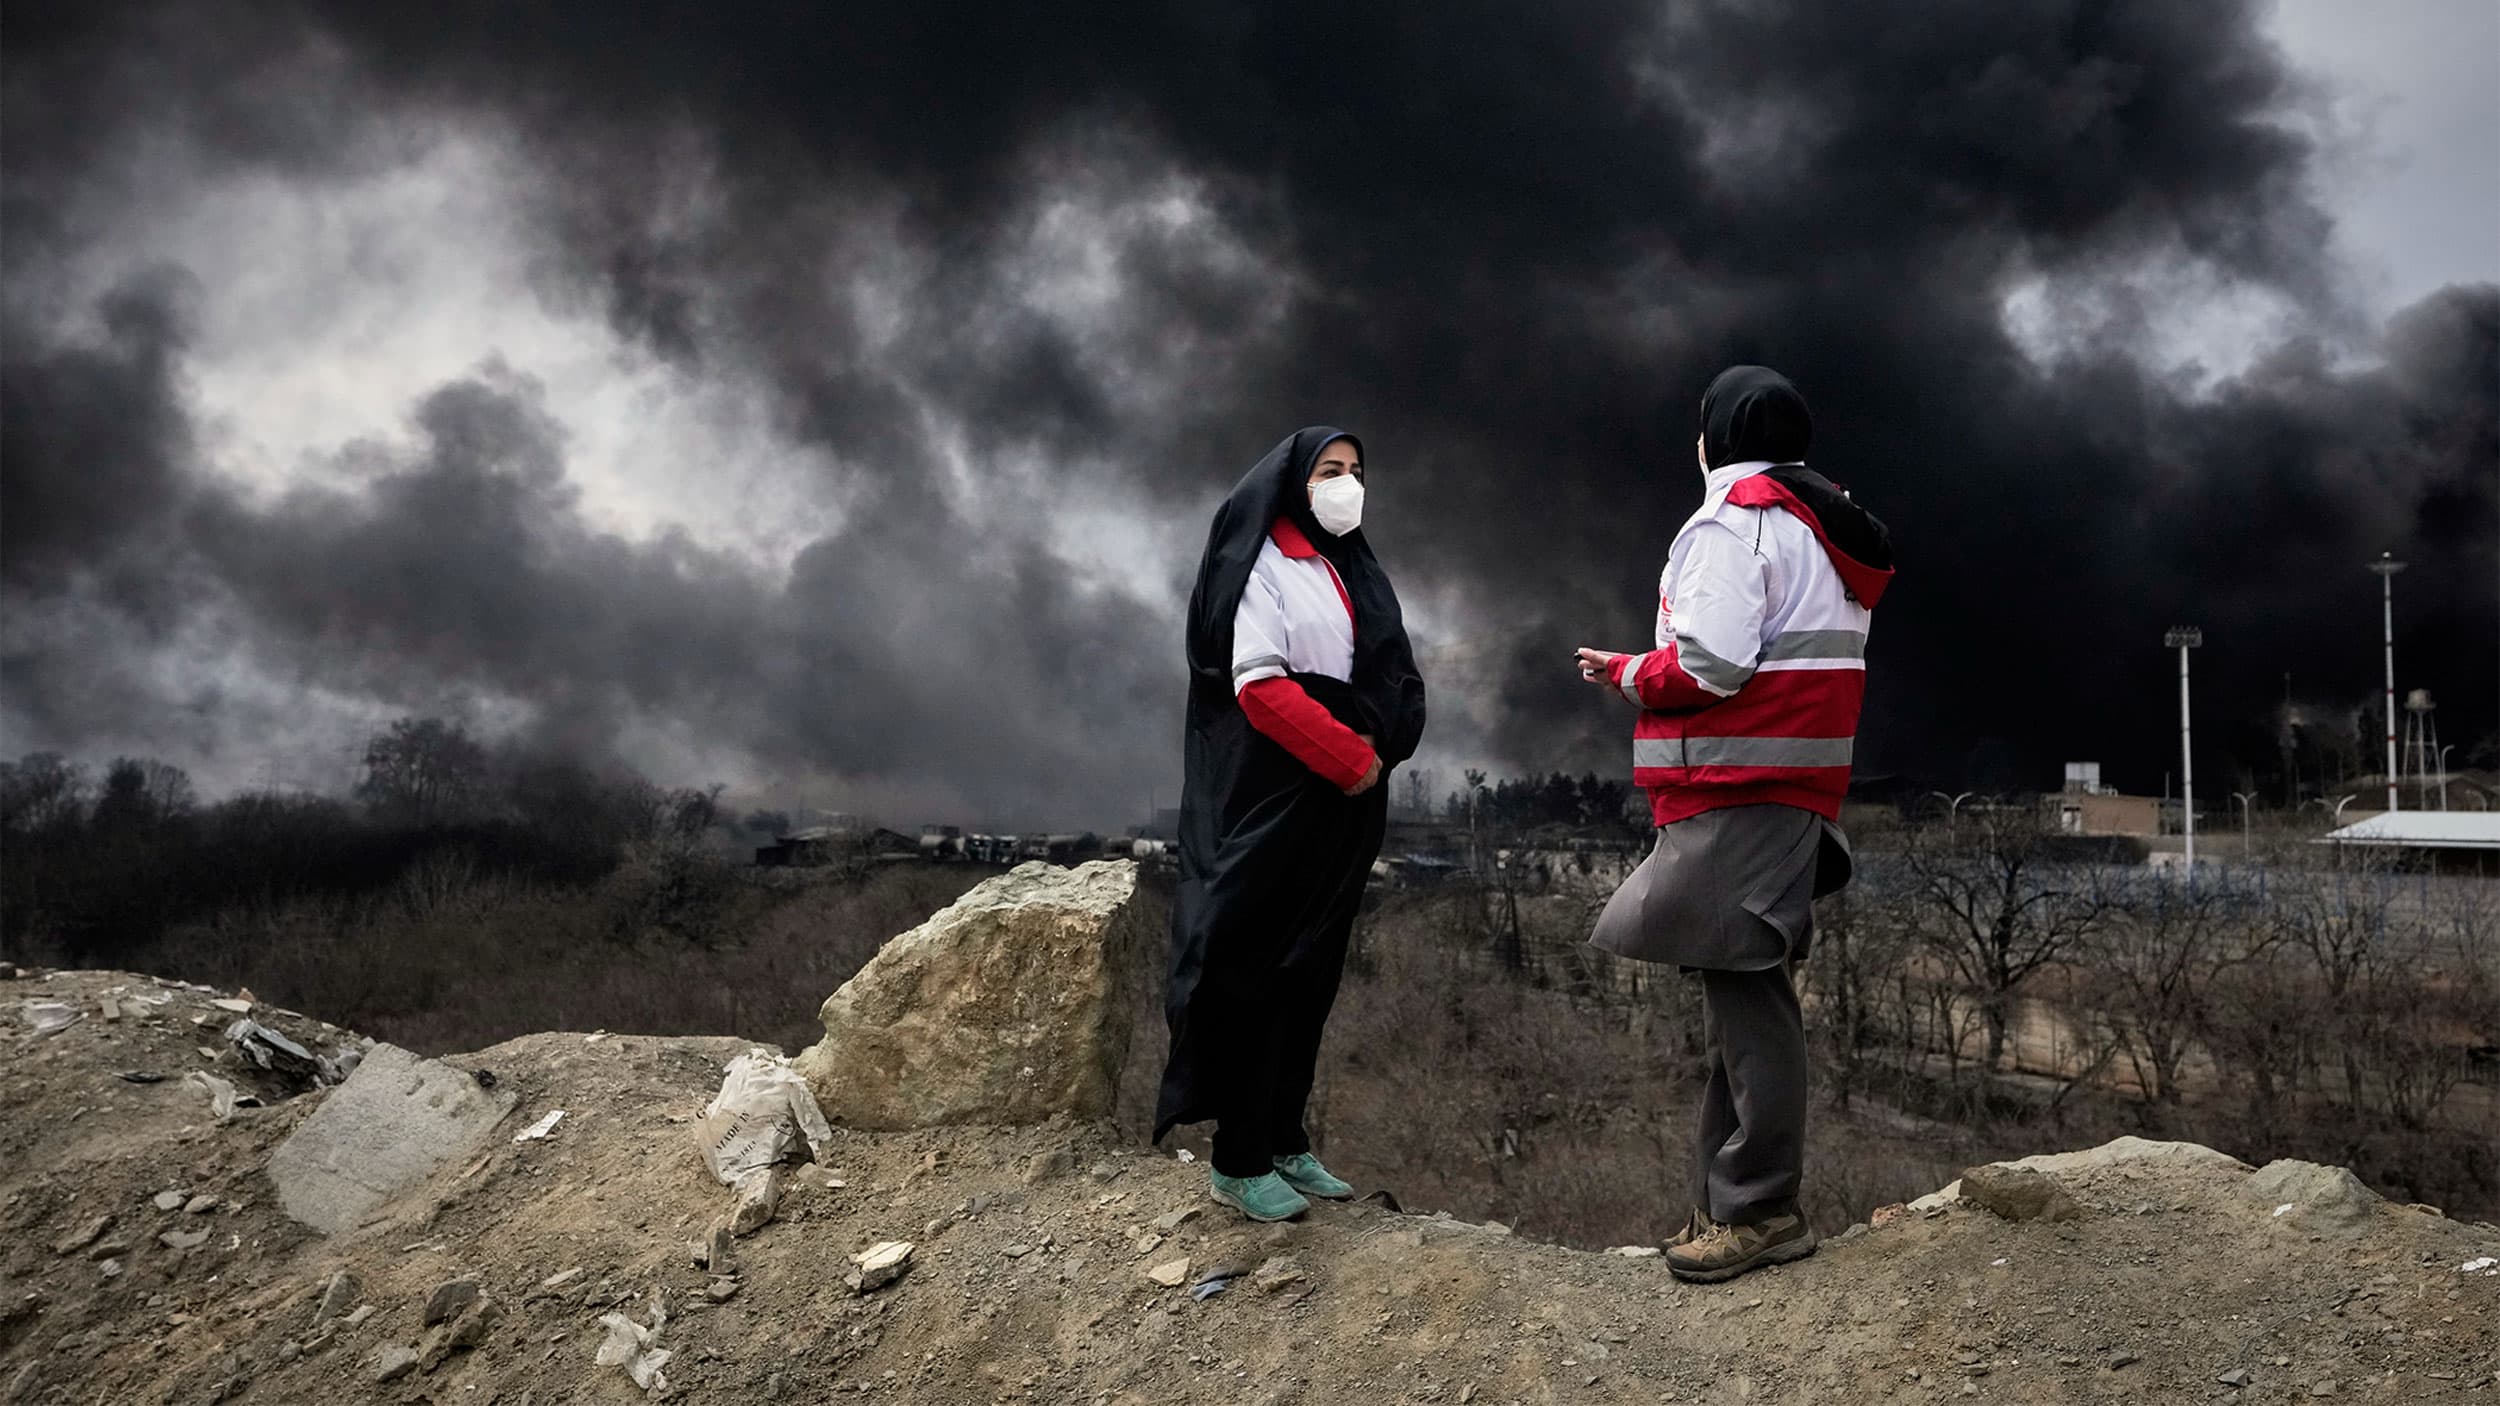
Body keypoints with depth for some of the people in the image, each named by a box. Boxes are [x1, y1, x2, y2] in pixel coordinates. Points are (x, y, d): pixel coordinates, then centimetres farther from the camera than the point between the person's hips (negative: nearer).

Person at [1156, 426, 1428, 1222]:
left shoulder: (1354, 572, 18)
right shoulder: (1262, 565, -6)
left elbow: (1393, 678, 16)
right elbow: (1259, 684, -16)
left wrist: (1377, 752, -2)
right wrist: (1349, 757, -16)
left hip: (1345, 806, 8)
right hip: (1273, 802, -8)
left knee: (1313, 974, 10)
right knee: (1259, 973, -6)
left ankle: (1285, 1141, 19)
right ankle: (1237, 1163, 0)